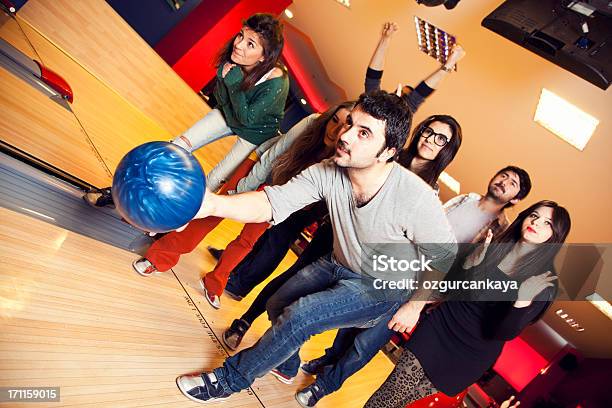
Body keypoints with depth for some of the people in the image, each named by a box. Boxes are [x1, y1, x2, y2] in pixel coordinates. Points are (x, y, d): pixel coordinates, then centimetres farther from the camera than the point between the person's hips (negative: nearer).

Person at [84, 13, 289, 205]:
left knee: (212, 182, -3)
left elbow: (246, 118, -29)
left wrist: (235, 82, -39)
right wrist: (223, 78, -31)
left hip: (256, 132, -4)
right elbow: (222, 101, -10)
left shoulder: (276, 84, -36)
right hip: (228, 114, 5)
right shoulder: (232, 60, -20)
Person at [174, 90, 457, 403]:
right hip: (338, 265, 6)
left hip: (382, 288, -5)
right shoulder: (328, 172, -21)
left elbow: (446, 261, -18)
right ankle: (286, 366, 47)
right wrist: (214, 203, -44)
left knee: (299, 316, -20)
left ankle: (230, 380, 7)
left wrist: (414, 307, -9)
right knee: (278, 306, 12)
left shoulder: (417, 199, -34)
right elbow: (273, 202, -27)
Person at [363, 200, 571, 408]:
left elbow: (503, 333, -17)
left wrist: (522, 303, -35)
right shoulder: (492, 246, 0)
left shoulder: (545, 282, -11)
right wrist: (472, 261, -14)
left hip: (470, 354, -3)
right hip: (439, 327, 3)